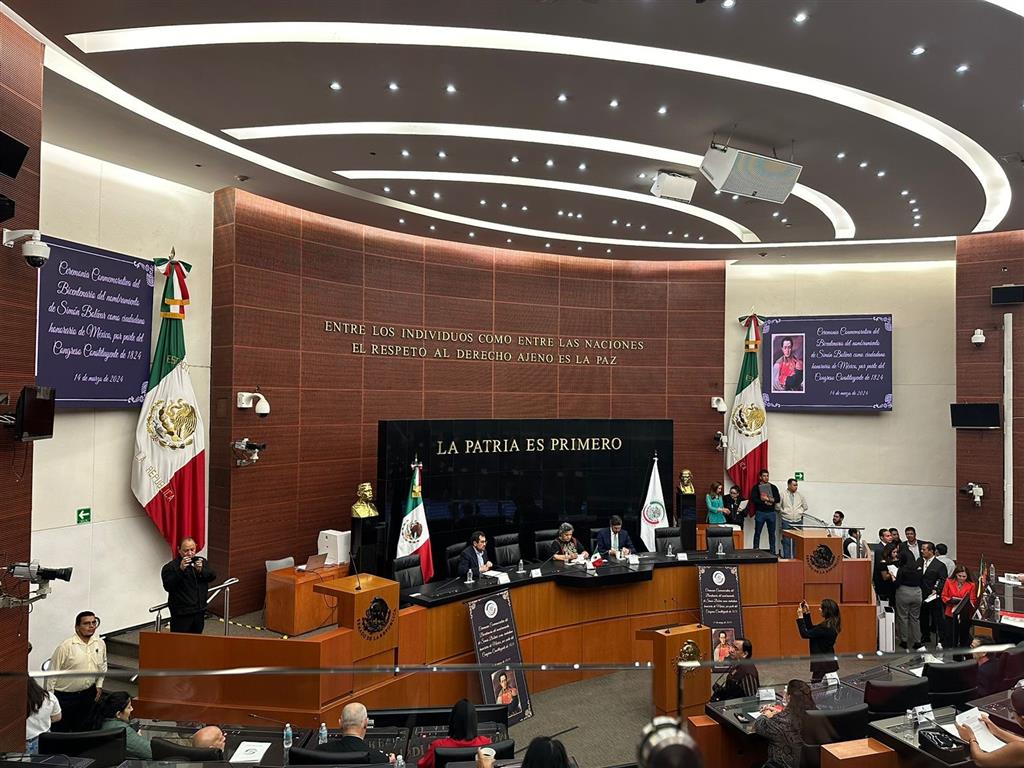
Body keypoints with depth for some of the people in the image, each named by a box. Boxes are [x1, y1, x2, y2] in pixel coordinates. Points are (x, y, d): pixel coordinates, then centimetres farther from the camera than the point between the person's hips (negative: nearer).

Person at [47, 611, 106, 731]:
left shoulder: (100, 643, -1)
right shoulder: (65, 647, -18)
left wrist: (99, 685, 9)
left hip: (88, 694, 5)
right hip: (65, 695, -4)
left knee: (81, 727, 17)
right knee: (61, 730, 7)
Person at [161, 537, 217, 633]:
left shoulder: (202, 561, 9)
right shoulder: (170, 567, -8)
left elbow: (212, 576, 1)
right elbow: (168, 586, -20)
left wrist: (201, 570, -18)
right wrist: (181, 570, -29)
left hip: (200, 611, 5)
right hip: (181, 613, -5)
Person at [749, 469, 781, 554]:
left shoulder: (773, 487, 9)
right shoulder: (756, 487, 2)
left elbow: (778, 499, 0)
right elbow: (753, 499, -9)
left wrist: (769, 499, -16)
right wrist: (764, 502, -15)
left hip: (771, 513, 2)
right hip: (760, 513, -2)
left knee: (772, 533, 7)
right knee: (757, 533, 2)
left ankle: (772, 552, 14)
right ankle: (755, 551, 8)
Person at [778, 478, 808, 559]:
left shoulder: (800, 495, 8)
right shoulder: (783, 495, -1)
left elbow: (805, 506, 18)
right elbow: (778, 506, 3)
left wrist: (801, 512, 9)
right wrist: (784, 512, -1)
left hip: (798, 521, 2)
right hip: (787, 521, -2)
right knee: (787, 541, -2)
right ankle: (787, 558, 3)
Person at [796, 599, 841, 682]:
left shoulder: (826, 628, -23)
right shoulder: (830, 625, 7)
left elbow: (805, 634, -22)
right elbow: (811, 629, 18)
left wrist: (800, 617, -15)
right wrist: (807, 613, 14)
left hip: (823, 664, -10)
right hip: (828, 662, 10)